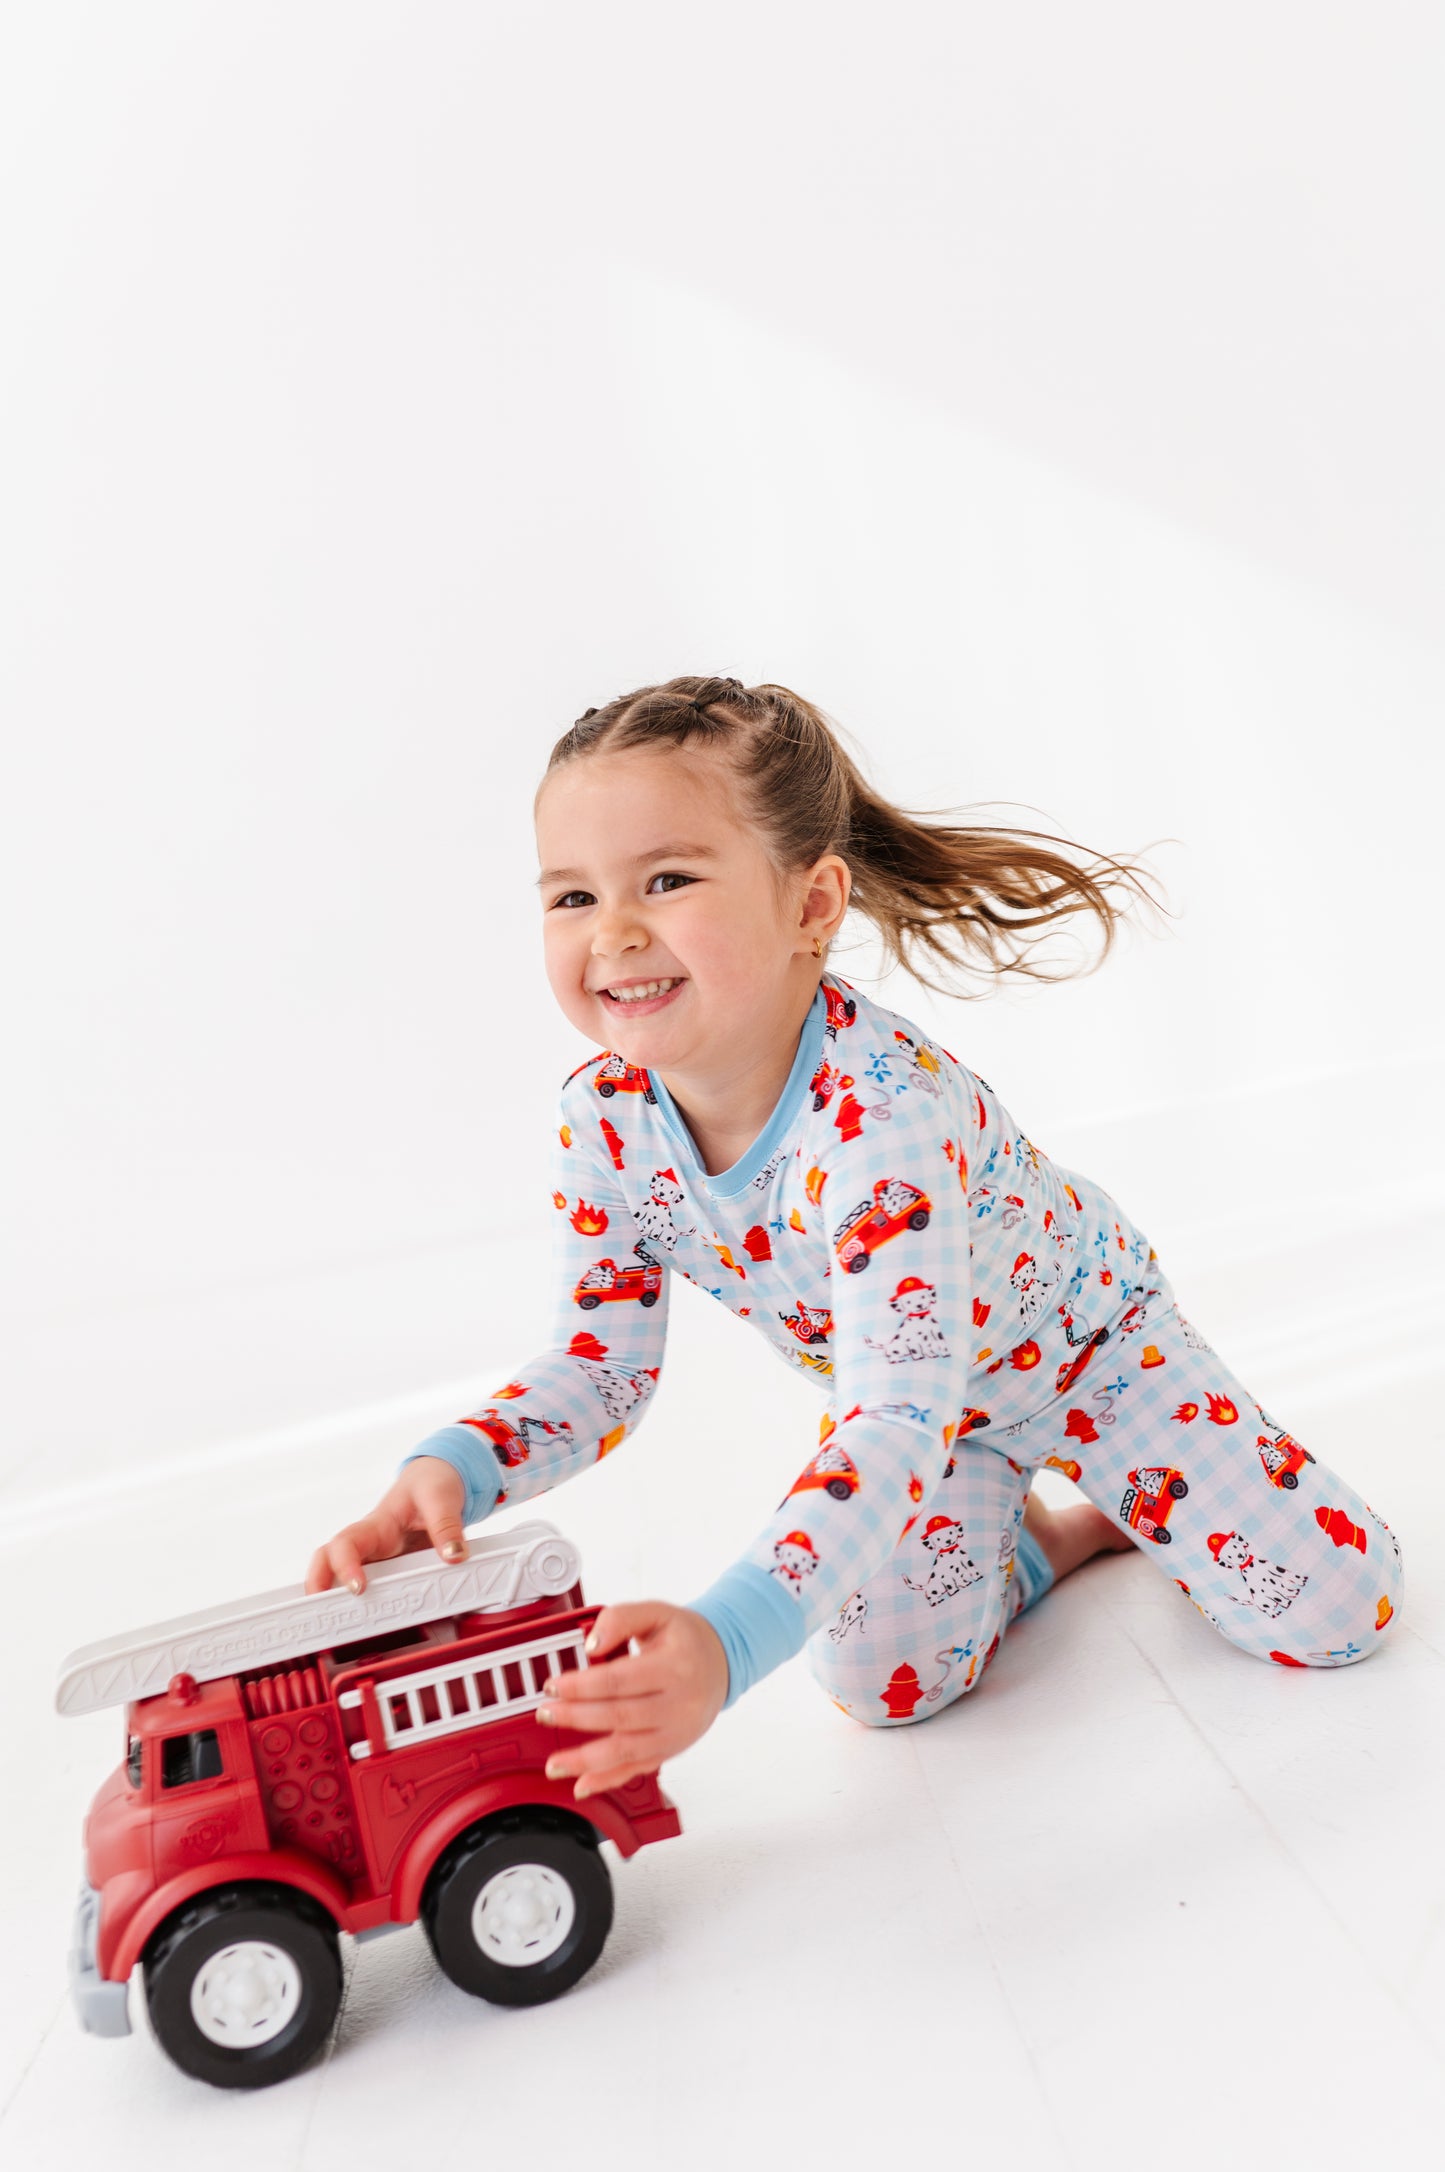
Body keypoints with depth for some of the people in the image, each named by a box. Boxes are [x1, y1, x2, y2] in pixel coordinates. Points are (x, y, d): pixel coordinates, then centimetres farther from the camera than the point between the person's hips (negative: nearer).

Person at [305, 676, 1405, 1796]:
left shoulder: (887, 1110, -43)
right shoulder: (602, 1118, -23)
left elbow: (900, 1420, -48)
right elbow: (598, 1365, -15)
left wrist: (727, 1639, -61)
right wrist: (449, 1471, -34)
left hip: (1084, 1335, -4)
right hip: (891, 1383, 4)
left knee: (1334, 1612, -8)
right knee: (881, 1682, -12)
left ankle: (1131, 1491, 21)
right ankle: (1029, 1530, 17)